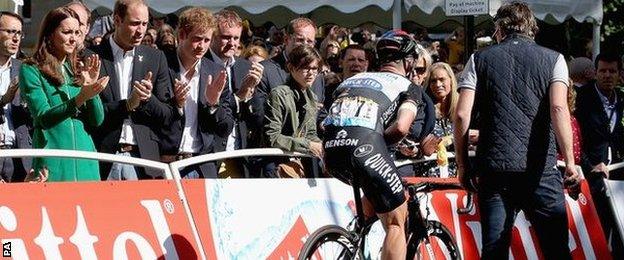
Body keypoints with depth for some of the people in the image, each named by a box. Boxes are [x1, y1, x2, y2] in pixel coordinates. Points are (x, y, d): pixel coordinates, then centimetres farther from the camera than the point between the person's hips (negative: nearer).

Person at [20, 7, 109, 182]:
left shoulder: (78, 70, 14)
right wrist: (80, 99, -25)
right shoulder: (31, 70, -1)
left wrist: (91, 86, -8)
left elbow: (97, 120, 8)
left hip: (85, 161, 5)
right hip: (52, 162, -5)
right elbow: (44, 117, -13)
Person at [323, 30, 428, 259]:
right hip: (363, 147, -5)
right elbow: (401, 127, -3)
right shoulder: (409, 88, 16)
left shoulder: (352, 80, 32)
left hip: (330, 150, 6)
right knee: (396, 223, 8)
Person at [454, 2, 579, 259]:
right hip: (541, 170, -1)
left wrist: (462, 165, 9)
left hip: (493, 170, 1)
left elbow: (462, 115, 1)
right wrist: (570, 162, -9)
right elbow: (558, 108, -9)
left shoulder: (479, 59, 10)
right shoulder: (553, 59, 7)